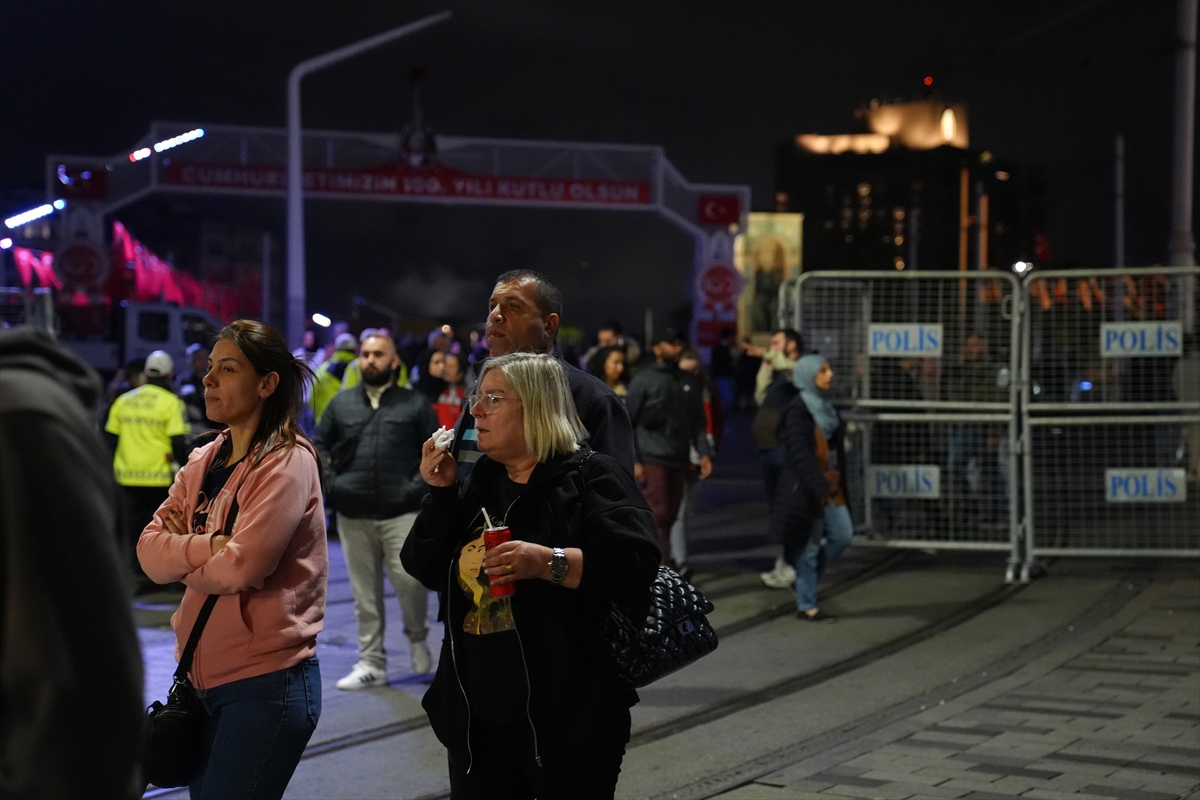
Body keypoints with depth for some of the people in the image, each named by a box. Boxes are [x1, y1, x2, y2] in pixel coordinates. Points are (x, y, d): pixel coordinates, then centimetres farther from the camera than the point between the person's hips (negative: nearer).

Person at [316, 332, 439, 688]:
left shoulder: (415, 404, 7)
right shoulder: (342, 402, 13)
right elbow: (321, 446, 18)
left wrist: (418, 486, -5)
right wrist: (330, 481, 3)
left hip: (400, 512, -3)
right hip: (353, 514, 3)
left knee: (409, 579, -13)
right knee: (365, 592, 6)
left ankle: (418, 638, 15)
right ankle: (371, 663, 13)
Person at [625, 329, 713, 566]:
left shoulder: (689, 382, 14)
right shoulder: (643, 380, -1)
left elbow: (698, 422, 17)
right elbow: (627, 422, -3)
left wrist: (704, 453, 4)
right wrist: (633, 461, -10)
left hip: (679, 460, 5)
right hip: (653, 460, -5)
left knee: (670, 516, 7)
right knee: (659, 514, -10)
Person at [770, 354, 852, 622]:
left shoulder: (825, 407, 12)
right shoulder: (798, 410, -15)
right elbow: (800, 454, -22)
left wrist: (838, 483, 13)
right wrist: (820, 487, -26)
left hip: (830, 487, 8)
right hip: (806, 489, -8)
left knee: (843, 535, 6)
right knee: (809, 545, -1)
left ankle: (806, 578, 25)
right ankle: (806, 606, 9)